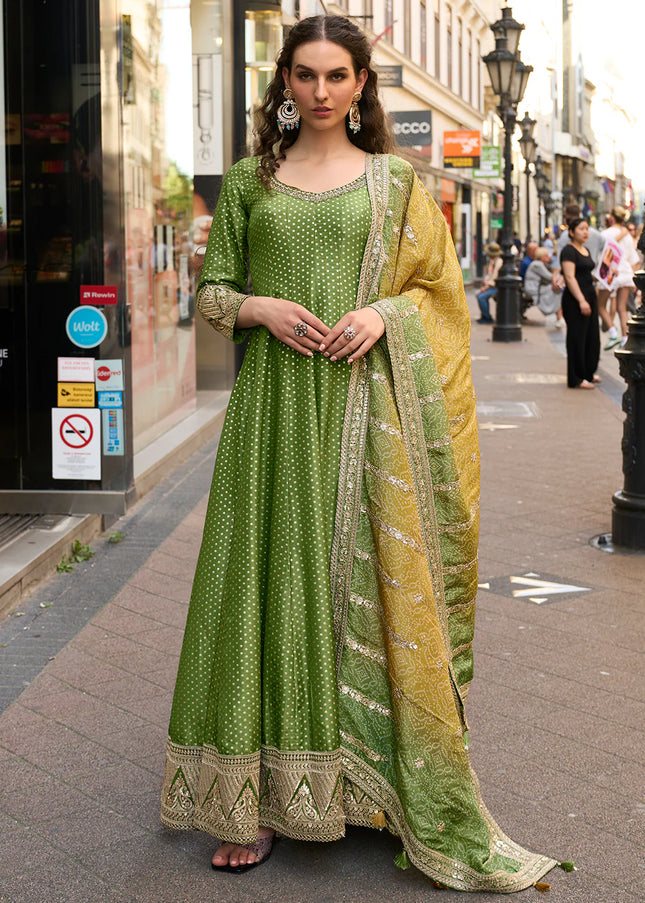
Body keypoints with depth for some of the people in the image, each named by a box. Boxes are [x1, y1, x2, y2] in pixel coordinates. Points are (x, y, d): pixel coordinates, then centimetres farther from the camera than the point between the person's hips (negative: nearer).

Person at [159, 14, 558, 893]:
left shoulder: (395, 182, 9)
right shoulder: (249, 180, 11)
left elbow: (439, 287, 10)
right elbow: (211, 289, 12)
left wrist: (385, 311, -10)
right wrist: (259, 307, -8)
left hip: (366, 404, -1)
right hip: (276, 402, 1)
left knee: (372, 585, -1)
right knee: (274, 581, -1)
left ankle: (394, 788, 10)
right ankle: (263, 796, 6)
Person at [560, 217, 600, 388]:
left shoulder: (586, 250, 15)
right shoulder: (569, 251, -13)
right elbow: (570, 278, -19)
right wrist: (581, 301, -25)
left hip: (590, 295, 9)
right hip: (575, 299, -9)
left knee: (592, 337, 14)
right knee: (577, 339, -5)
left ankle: (588, 373, 26)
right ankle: (576, 380, 1)